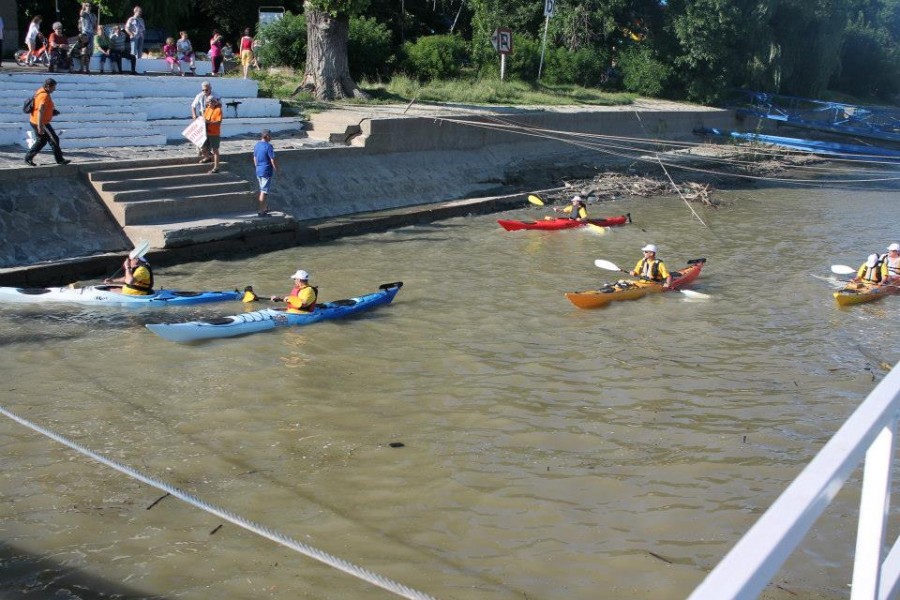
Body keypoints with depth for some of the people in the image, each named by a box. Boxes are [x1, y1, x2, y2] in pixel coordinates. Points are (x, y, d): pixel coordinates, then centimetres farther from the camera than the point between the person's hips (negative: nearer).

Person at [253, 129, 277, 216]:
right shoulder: (268, 146, -16)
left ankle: (264, 208, 31)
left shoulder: (256, 145, 7)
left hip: (258, 171, 8)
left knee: (262, 190, 20)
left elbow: (255, 159, 14)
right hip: (266, 171, -7)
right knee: (264, 191, -4)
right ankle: (261, 211, -2)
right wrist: (276, 169, -5)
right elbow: (272, 160, -16)